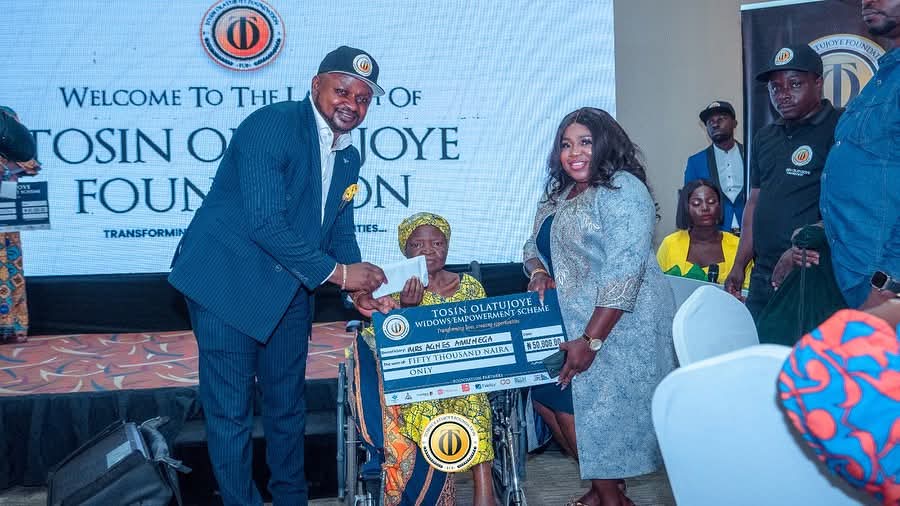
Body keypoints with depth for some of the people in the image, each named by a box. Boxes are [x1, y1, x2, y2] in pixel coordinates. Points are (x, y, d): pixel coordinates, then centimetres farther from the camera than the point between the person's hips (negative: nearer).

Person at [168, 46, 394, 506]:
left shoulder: (348, 158, 8)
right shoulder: (272, 124, -18)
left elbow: (340, 232, 13)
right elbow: (264, 222, -25)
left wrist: (360, 290, -5)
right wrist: (336, 272, -21)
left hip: (288, 291, 7)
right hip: (228, 282, -7)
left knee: (288, 406, 17)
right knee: (231, 410, 1)